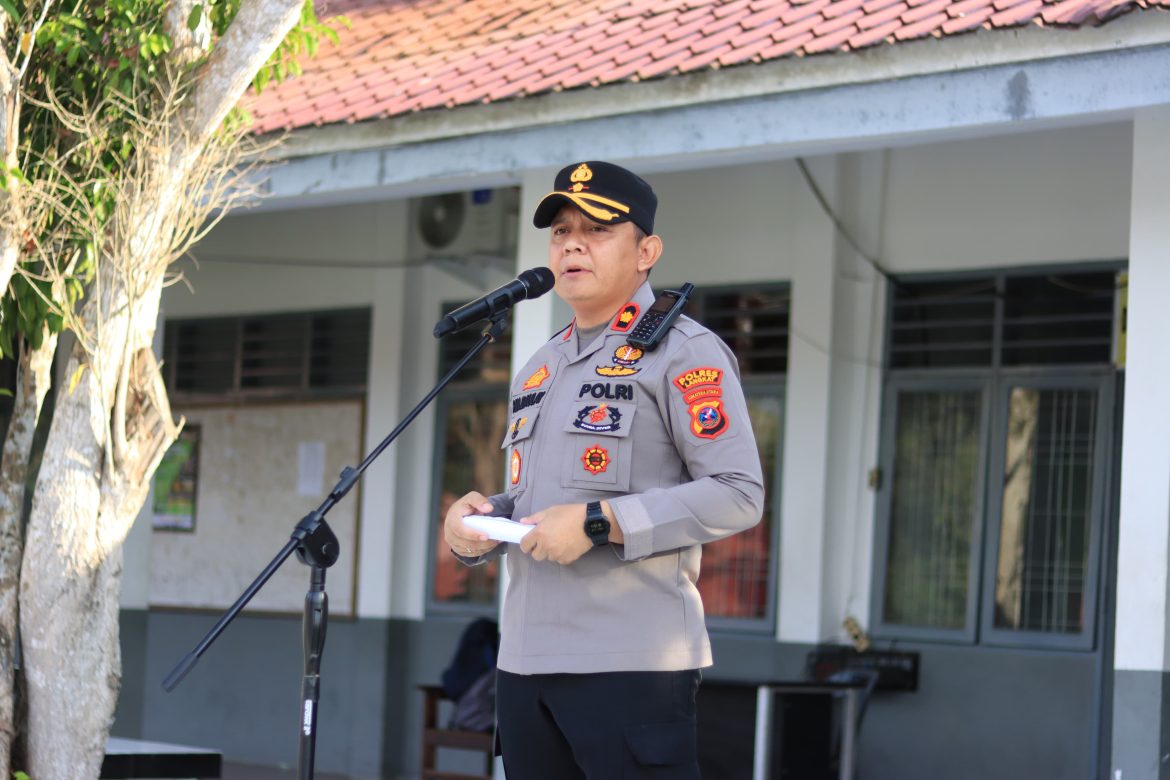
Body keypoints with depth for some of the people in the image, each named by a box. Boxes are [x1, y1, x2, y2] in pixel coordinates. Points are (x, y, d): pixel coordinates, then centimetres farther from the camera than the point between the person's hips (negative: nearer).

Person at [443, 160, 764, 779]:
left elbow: (739, 495, -12)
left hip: (632, 661, -7)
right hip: (523, 659, 8)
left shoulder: (684, 351, -3)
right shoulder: (538, 370, 22)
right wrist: (478, 520, 6)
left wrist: (599, 522, -18)